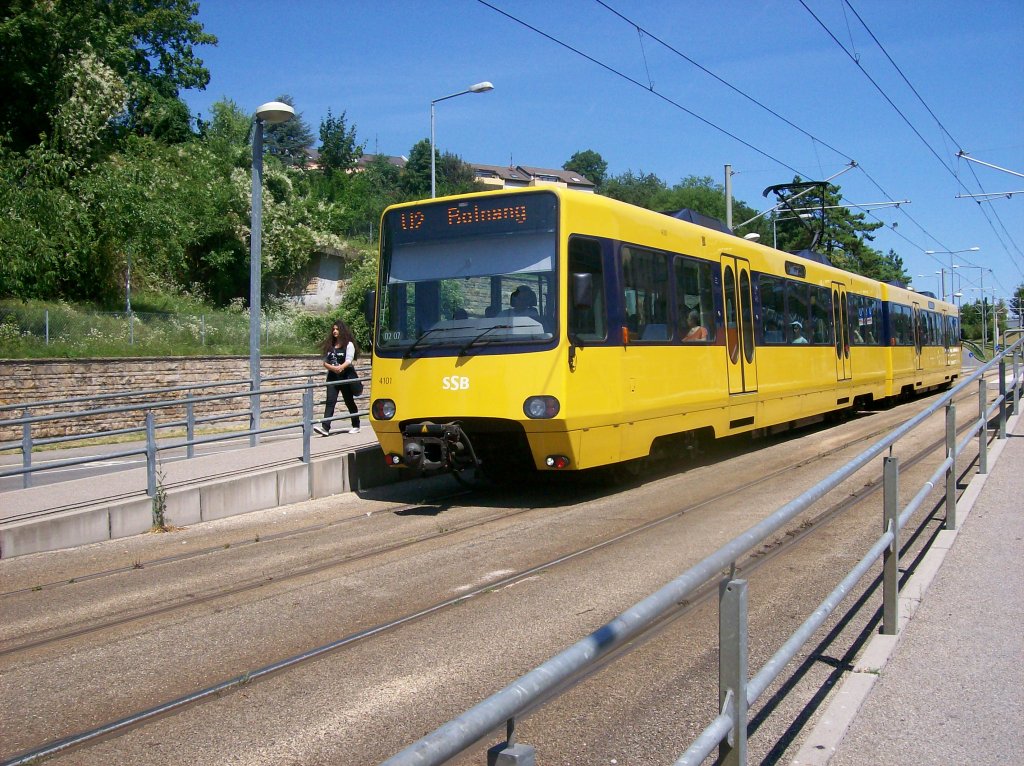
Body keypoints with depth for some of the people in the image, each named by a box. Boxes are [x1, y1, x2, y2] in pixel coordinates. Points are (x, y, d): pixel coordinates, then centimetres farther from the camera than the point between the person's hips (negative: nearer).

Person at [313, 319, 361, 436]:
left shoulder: (349, 344, -2)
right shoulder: (330, 345, 13)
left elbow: (348, 361, -13)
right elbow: (325, 362, 9)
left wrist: (340, 367, -31)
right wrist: (332, 368, -13)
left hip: (346, 377, -4)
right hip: (332, 377, 4)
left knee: (349, 402, 8)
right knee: (330, 401, -10)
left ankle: (355, 426, 25)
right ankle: (325, 427, -20)